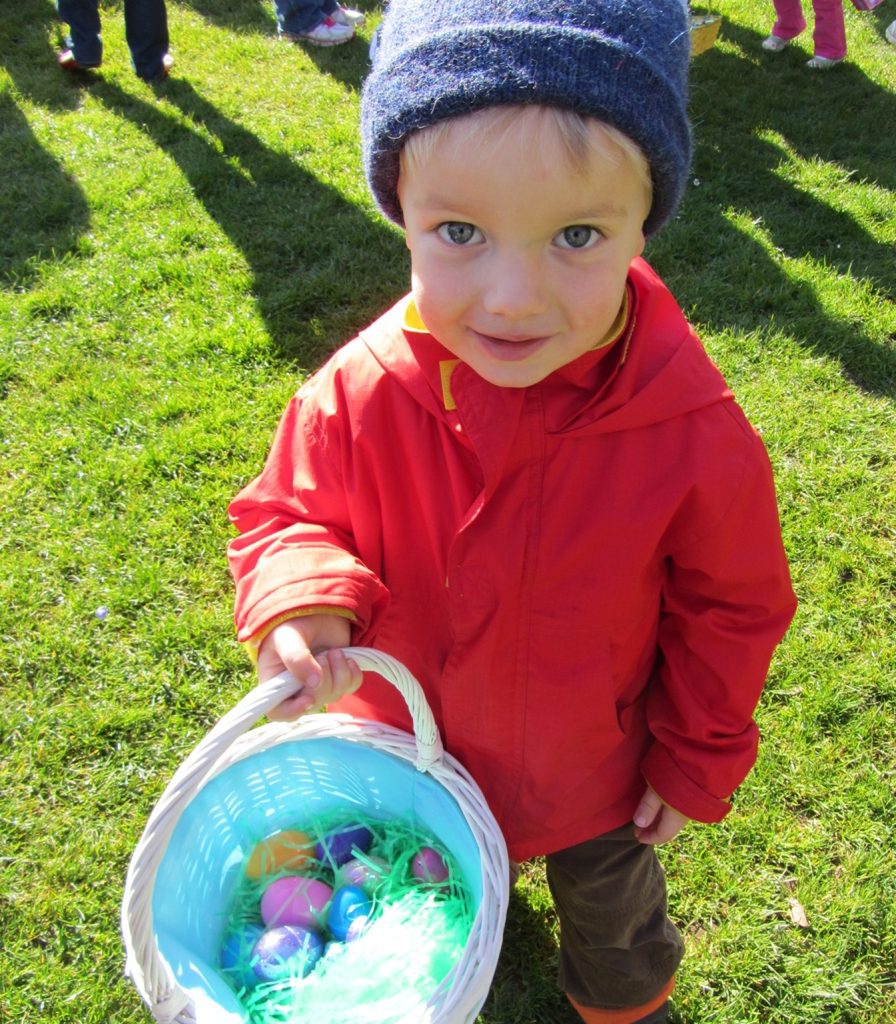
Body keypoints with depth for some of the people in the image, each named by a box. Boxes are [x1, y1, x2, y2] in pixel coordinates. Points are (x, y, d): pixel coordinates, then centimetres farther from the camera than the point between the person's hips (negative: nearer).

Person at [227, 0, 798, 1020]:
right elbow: (290, 511, -12)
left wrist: (697, 761, -4)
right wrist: (304, 601, -34)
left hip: (594, 771, -1)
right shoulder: (359, 393, -29)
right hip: (412, 746, 2)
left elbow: (732, 610, -14)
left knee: (611, 907, 31)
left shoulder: (692, 433, -31)